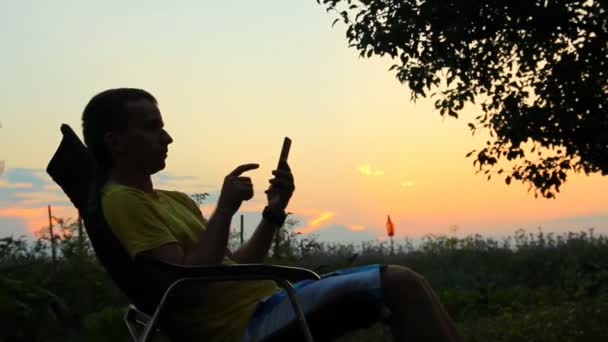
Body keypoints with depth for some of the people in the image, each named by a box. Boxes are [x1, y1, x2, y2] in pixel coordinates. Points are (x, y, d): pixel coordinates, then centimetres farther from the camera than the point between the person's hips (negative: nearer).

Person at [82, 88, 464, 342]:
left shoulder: (174, 200, 22)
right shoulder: (122, 202, -7)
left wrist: (274, 213, 8)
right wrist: (225, 210, -14)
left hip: (266, 303, 9)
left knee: (401, 282, 6)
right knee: (400, 283, -17)